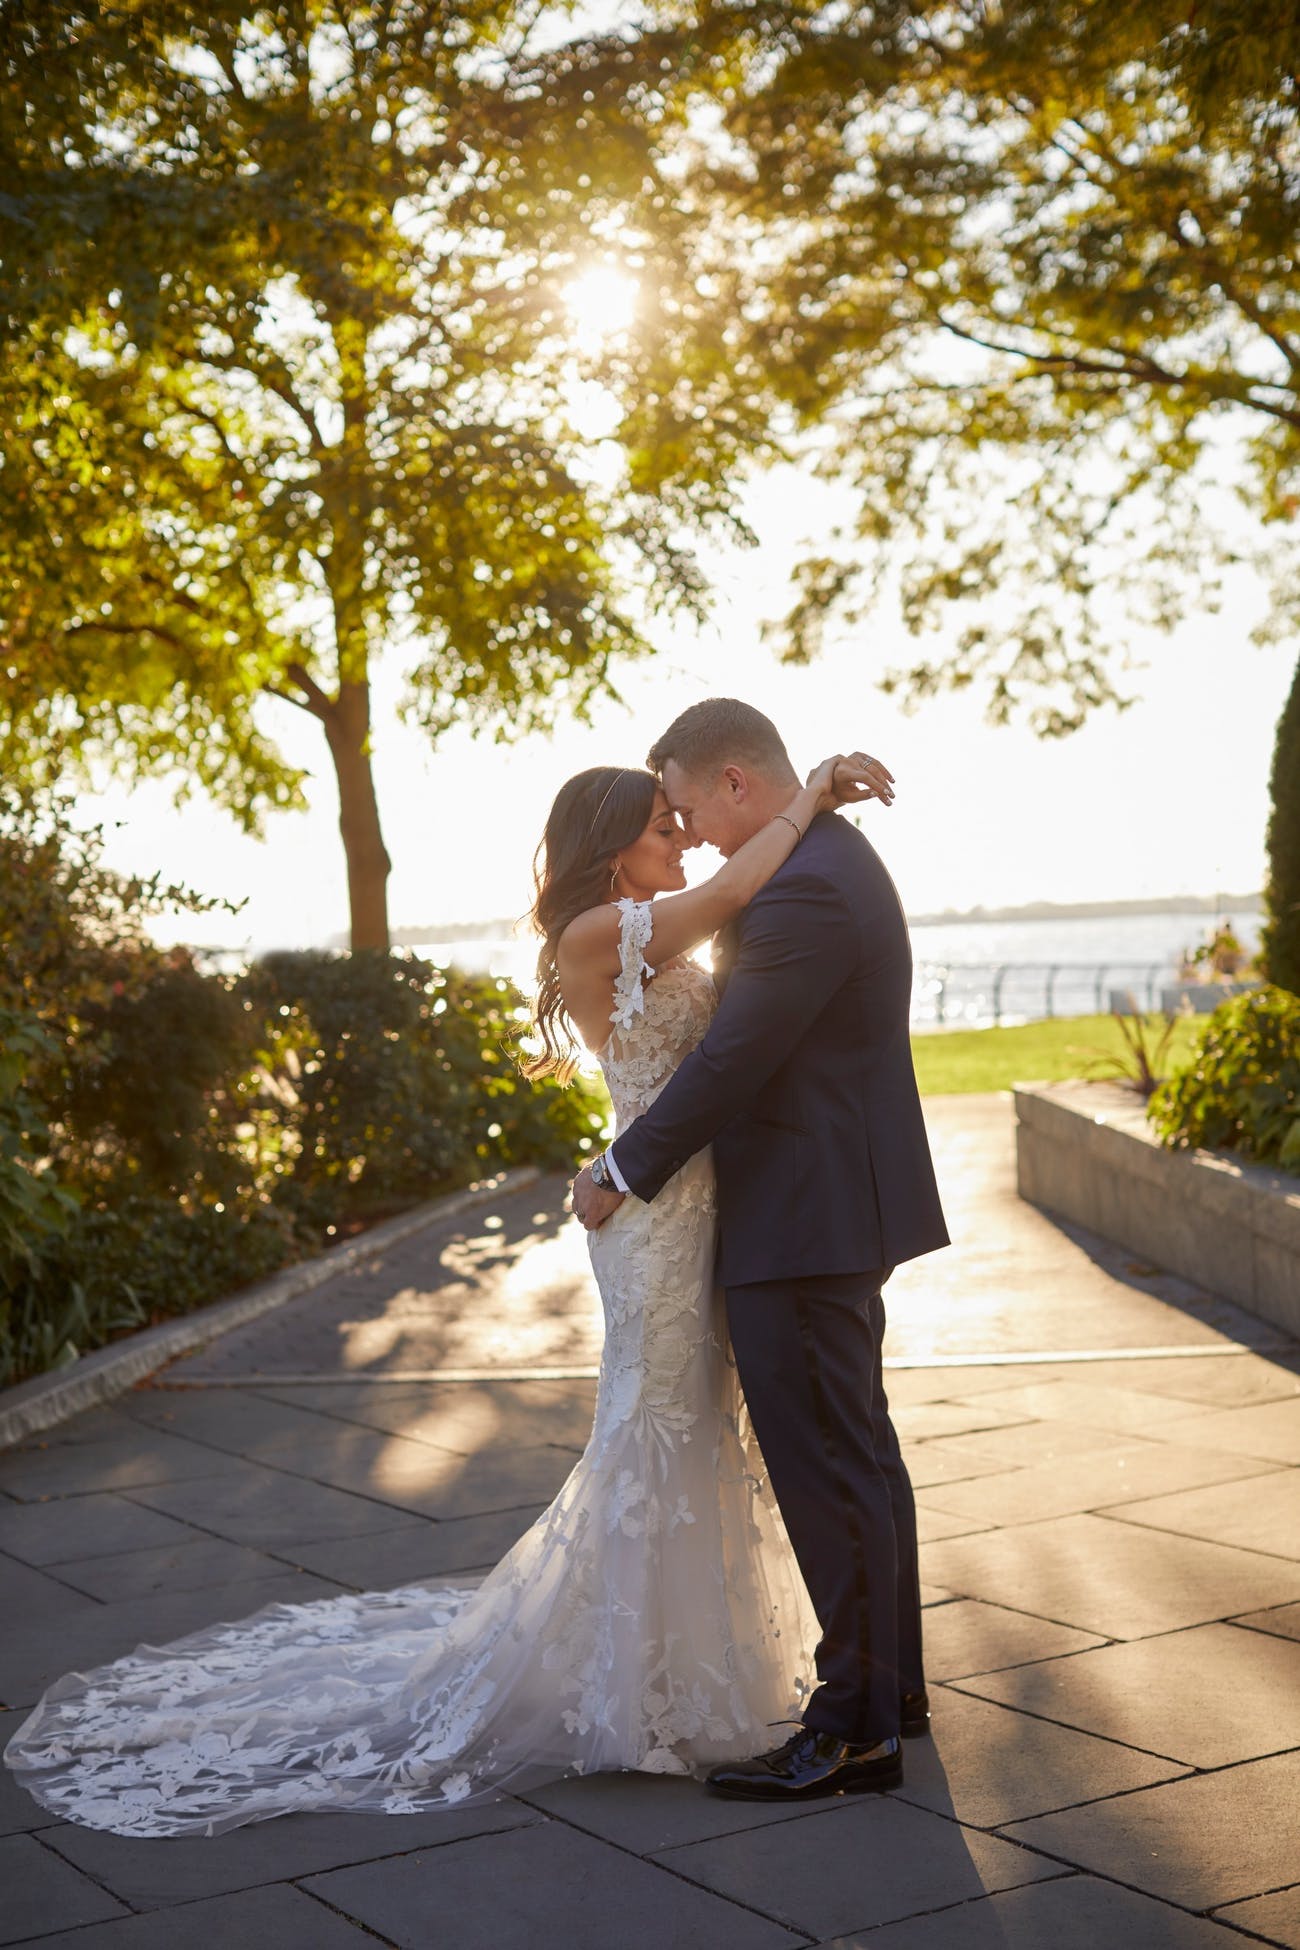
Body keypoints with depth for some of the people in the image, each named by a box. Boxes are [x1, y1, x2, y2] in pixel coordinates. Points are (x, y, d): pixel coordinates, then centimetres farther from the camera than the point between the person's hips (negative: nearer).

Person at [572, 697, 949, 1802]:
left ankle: (856, 1728, 7)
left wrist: (624, 1173, -10)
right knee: (858, 1452, 19)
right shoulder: (836, 859, 13)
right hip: (842, 1212, 11)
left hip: (806, 1224, -11)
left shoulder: (804, 891, -21)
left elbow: (730, 1061, -21)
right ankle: (892, 1680, 32)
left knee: (826, 1469, -3)